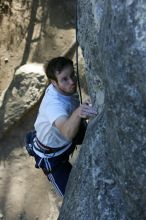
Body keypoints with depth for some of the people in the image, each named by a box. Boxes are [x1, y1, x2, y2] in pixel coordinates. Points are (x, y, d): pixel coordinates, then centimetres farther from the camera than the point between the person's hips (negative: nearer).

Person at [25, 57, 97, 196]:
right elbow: (67, 133, -63)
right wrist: (77, 113, -80)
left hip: (65, 138, 7)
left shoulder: (66, 88, -19)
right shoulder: (54, 103, -43)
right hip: (50, 153, -7)